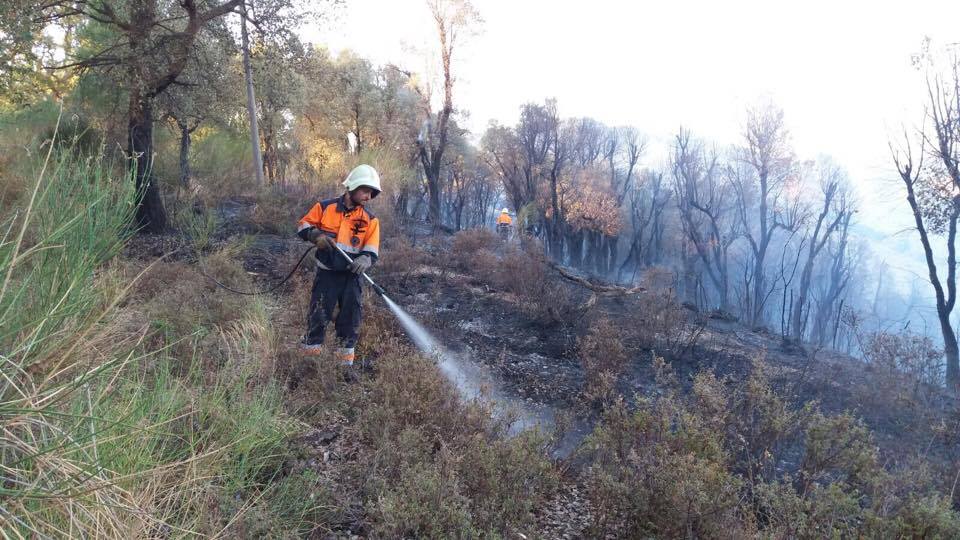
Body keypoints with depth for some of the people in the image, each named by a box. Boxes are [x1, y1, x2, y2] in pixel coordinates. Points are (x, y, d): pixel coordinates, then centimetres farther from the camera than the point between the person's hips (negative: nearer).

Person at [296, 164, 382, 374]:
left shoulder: (370, 220, 1)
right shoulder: (325, 207, -3)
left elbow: (371, 250, -4)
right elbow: (303, 226, 6)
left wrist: (364, 260, -25)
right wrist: (316, 235, -14)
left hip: (351, 277, 2)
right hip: (326, 274, -2)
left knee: (350, 322, 7)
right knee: (317, 317, 2)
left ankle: (347, 365, 22)